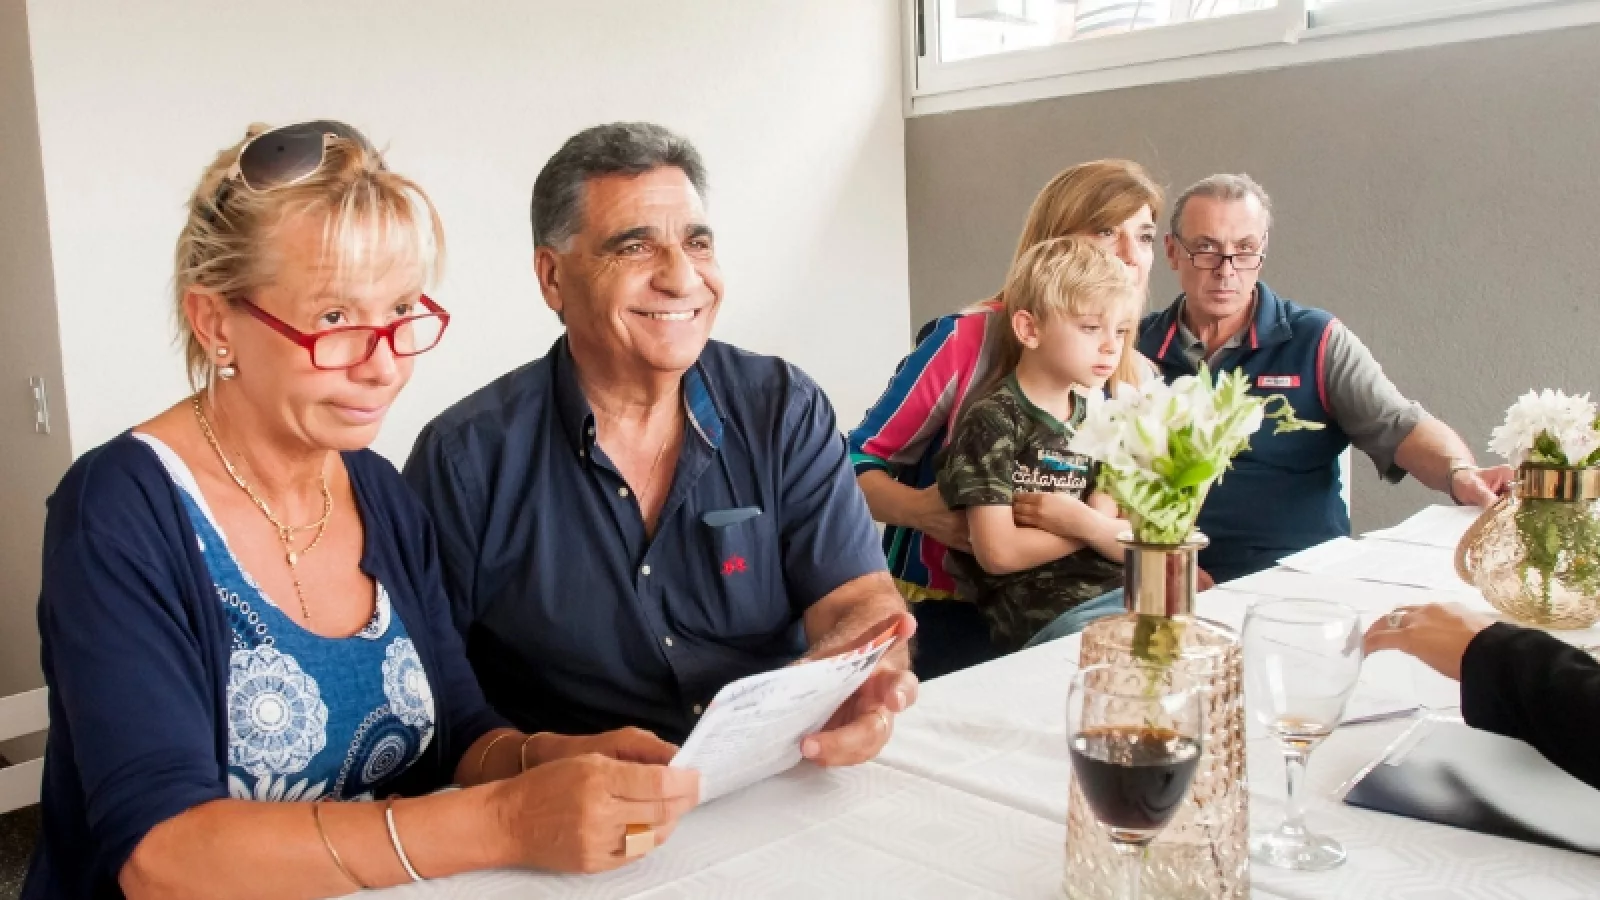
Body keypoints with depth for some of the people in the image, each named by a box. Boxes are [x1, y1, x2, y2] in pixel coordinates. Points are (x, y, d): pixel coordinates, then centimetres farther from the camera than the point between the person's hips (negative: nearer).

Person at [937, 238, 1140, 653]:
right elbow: (999, 553, -16)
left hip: (1102, 588, 8)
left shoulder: (1091, 416, 13)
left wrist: (1083, 521, -13)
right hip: (1025, 609, -7)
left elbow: (1115, 534, 10)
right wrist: (1098, 527, -4)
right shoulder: (993, 421, -10)